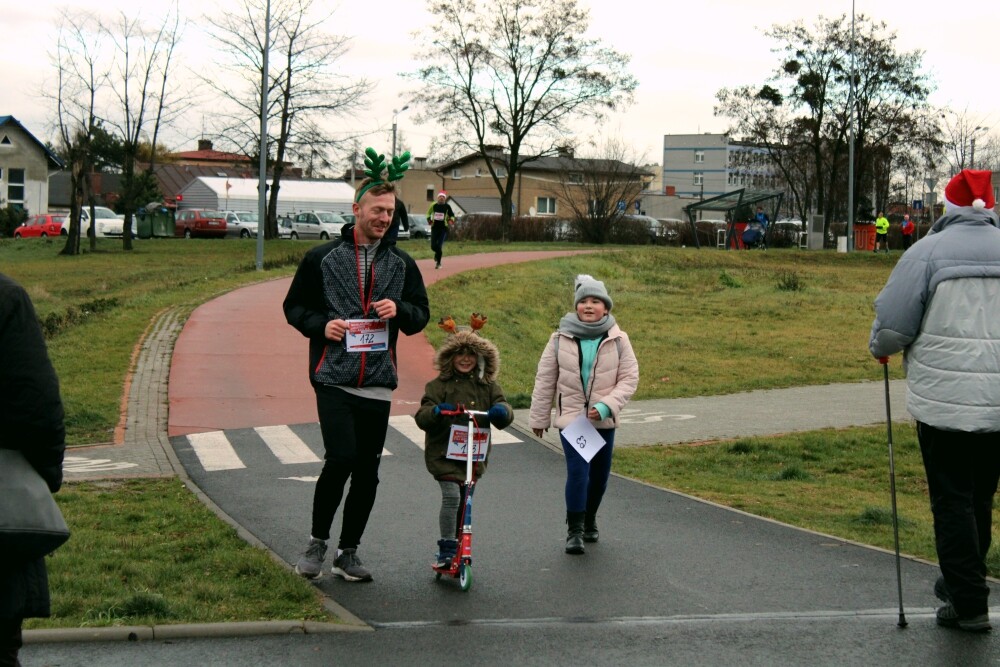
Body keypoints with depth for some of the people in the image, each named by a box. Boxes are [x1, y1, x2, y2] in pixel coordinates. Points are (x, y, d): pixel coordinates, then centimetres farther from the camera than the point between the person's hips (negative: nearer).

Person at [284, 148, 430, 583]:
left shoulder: (402, 264, 12)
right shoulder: (322, 258, 4)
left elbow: (421, 316, 16)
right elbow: (294, 307, 9)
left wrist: (399, 310, -6)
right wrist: (321, 324, -11)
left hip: (378, 384, 4)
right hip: (333, 378, -4)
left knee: (367, 471, 6)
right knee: (341, 458, -17)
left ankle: (348, 553, 20)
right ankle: (317, 541, 4)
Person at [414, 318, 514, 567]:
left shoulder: (488, 386, 8)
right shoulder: (438, 385, 0)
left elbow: (504, 413, -3)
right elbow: (421, 418, -8)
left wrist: (501, 411, -27)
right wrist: (435, 411, -31)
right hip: (444, 453, -4)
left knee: (464, 503, 13)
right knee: (451, 497, -20)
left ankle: (458, 551, 27)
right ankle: (447, 550, -11)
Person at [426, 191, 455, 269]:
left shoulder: (447, 206, -2)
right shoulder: (434, 205, 4)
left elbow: (452, 215, 8)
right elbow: (428, 213, 19)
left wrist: (451, 221, -11)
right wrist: (429, 220, 2)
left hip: (443, 228, -3)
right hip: (434, 227, 3)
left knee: (439, 246, -12)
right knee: (433, 246, -2)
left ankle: (438, 263, 0)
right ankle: (438, 253, 33)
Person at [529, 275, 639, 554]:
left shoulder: (618, 340, -3)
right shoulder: (561, 339, -3)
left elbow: (629, 378, -3)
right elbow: (545, 380, 4)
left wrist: (606, 406, -16)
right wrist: (539, 417, 7)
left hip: (604, 421, 2)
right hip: (570, 418, -2)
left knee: (599, 475, 12)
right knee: (578, 472, -14)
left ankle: (589, 521, 36)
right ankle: (574, 530, -3)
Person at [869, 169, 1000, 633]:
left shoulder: (928, 251, -9)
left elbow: (892, 325, -8)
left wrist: (881, 349, 13)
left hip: (945, 400, -4)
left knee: (952, 502, 4)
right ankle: (960, 583, 32)